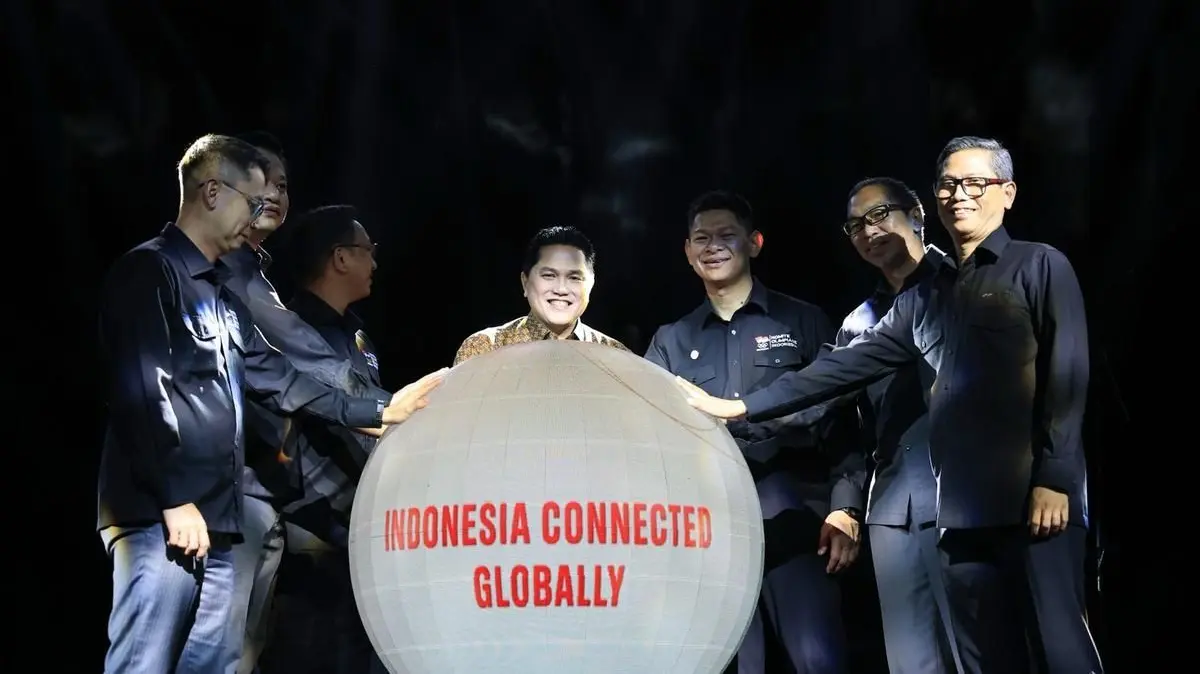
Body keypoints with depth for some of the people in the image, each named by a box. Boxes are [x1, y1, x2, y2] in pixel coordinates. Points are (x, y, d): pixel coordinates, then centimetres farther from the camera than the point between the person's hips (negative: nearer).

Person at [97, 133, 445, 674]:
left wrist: (378, 412, 23)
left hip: (214, 519, 10)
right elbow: (142, 395, -15)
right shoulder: (149, 273, -6)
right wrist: (176, 500, -19)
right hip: (160, 517, -9)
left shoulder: (221, 294, 24)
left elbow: (275, 379, 26)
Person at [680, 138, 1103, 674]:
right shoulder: (925, 295, 21)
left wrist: (1054, 479, -15)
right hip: (964, 508, 6)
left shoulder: (1040, 268, 4)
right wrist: (739, 407, 18)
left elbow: (1067, 375, -5)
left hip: (1036, 500, -6)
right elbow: (847, 367, 22)